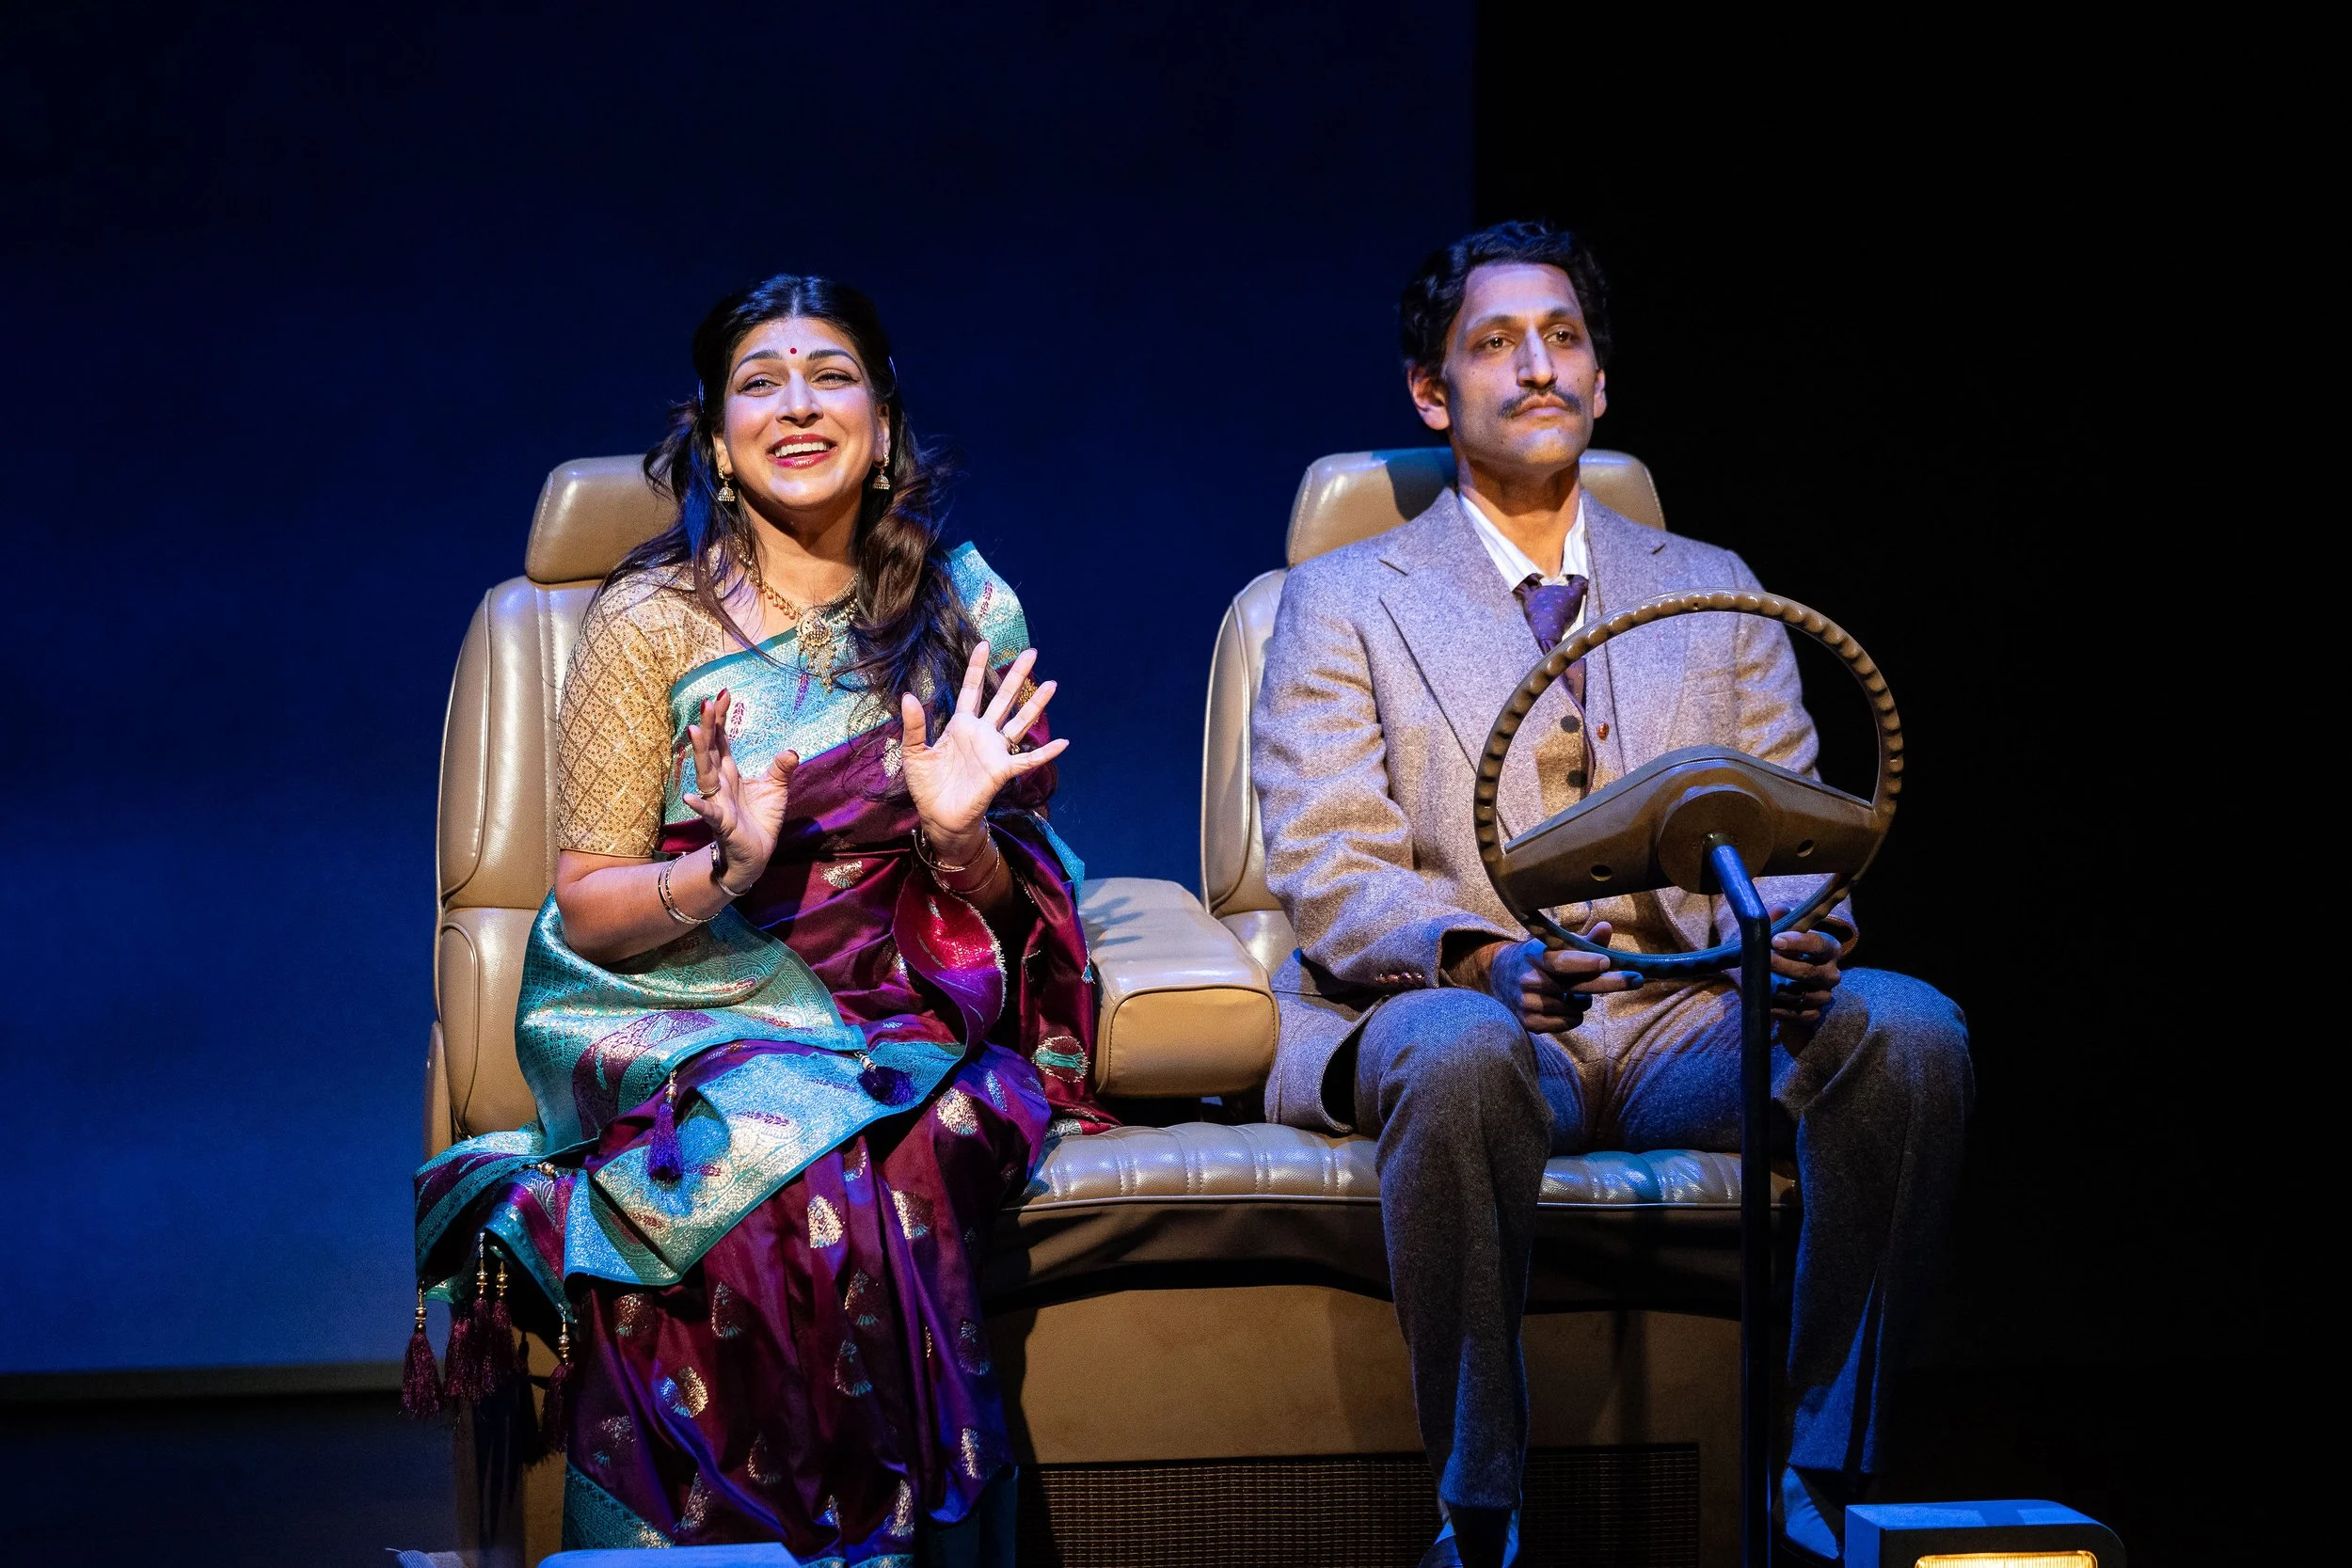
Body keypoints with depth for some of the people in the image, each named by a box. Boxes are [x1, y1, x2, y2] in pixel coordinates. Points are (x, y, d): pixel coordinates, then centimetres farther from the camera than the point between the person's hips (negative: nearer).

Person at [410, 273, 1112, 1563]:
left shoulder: (964, 607, 8)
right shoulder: (652, 622, -1)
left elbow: (1008, 910, 12)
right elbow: (585, 914, 0)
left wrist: (960, 836, -11)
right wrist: (724, 871, -19)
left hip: (891, 1015, 2)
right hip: (682, 1011, -2)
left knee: (915, 1153, -33)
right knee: (797, 1160, -35)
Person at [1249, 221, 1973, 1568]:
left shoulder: (1715, 591, 20)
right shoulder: (1341, 603, 10)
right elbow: (1331, 876, -2)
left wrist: (1798, 936, -15)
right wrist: (1479, 958, -24)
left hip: (1687, 1020, 3)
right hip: (1462, 1014, -3)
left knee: (1908, 1031, -27)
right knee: (1460, 1053, -39)